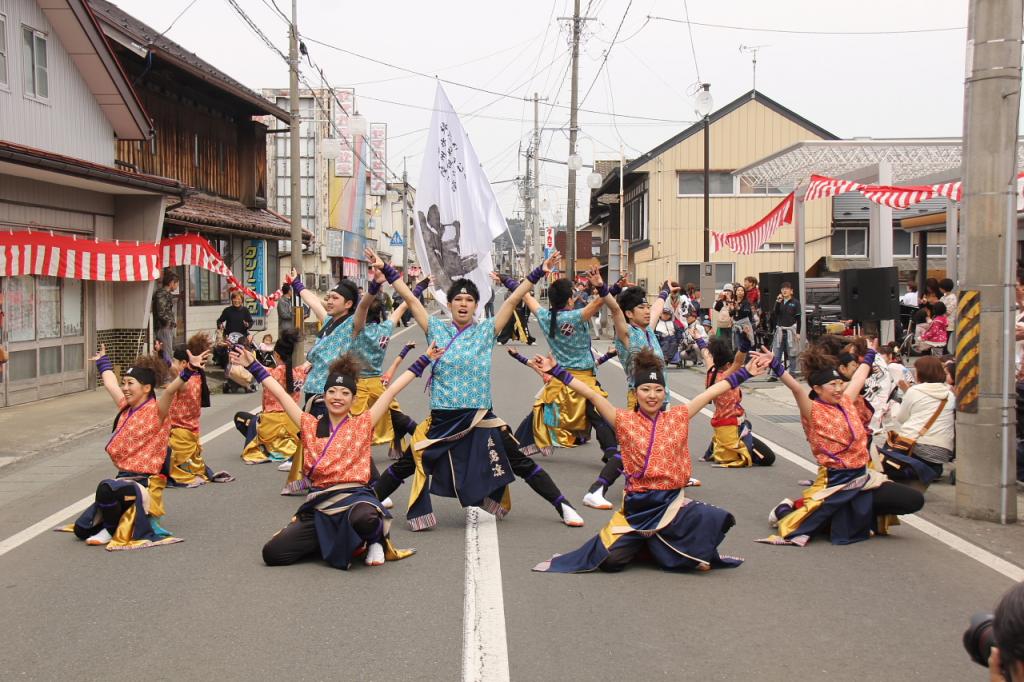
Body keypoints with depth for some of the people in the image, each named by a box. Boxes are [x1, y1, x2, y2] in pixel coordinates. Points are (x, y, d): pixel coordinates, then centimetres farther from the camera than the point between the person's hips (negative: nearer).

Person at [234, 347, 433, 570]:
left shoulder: (363, 424, 9)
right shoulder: (311, 427, 15)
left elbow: (391, 391, 5)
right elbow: (280, 393, 14)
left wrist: (424, 361, 4)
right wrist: (252, 365, 12)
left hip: (355, 498, -4)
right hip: (319, 507, 4)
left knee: (364, 519, -43)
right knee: (272, 553, -11)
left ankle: (376, 540, -2)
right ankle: (329, 540, 14)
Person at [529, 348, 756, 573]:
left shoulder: (678, 417, 5)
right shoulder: (624, 420, 0)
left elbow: (712, 392, 4)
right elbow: (591, 394, -8)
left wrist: (745, 373, 3)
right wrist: (555, 370, -14)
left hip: (671, 502, 1)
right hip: (637, 504, -1)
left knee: (713, 520, -26)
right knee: (610, 560, -12)